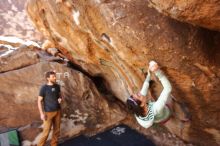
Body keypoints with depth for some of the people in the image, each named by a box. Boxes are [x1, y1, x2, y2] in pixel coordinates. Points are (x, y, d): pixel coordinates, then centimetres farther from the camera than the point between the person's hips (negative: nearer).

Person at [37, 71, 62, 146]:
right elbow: (39, 101, -9)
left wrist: (60, 98, -7)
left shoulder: (57, 86, 1)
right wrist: (42, 113, -14)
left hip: (58, 111, 5)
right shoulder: (44, 88, -12)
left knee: (57, 130, 11)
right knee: (46, 131, 0)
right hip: (49, 112, -5)